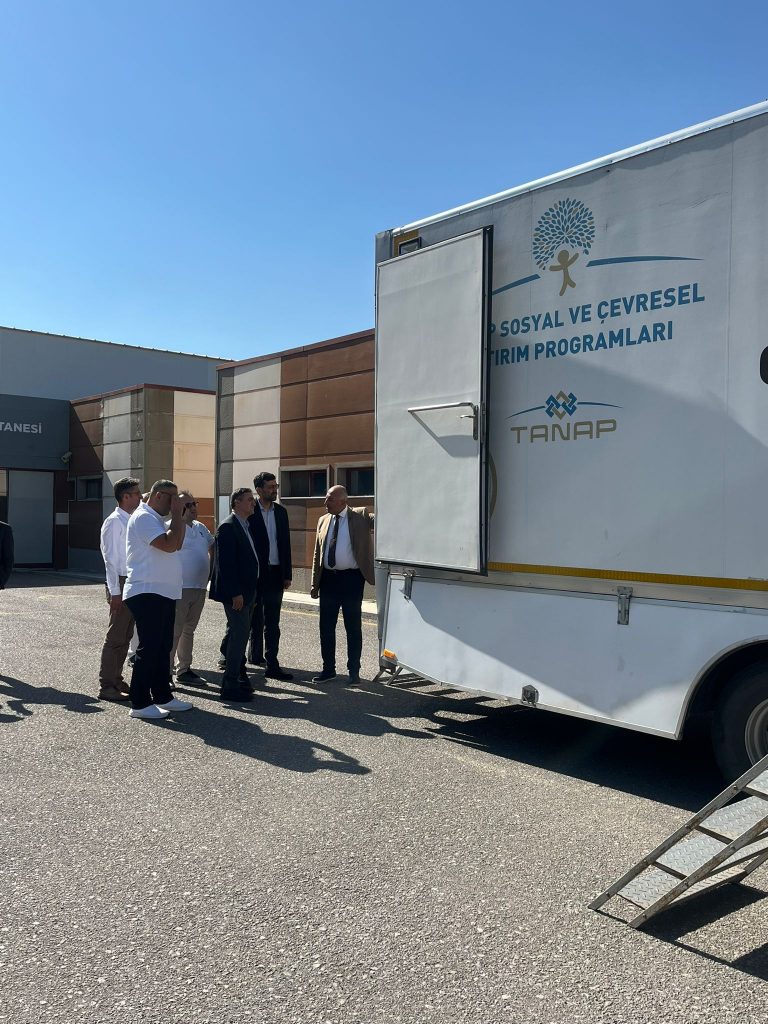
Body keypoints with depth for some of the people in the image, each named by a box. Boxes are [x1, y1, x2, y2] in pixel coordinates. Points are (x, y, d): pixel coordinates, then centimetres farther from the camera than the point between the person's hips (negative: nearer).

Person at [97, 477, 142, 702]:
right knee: (115, 637, -4)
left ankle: (116, 680, 23)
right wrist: (114, 592, -17)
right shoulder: (114, 522, -10)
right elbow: (110, 558, -14)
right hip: (121, 584, -8)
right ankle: (106, 686, 2)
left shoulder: (132, 521, 13)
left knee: (125, 636, 14)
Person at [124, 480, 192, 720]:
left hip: (164, 593, 10)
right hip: (147, 593, -10)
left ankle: (163, 696, 23)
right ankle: (139, 703, 0)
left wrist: (179, 516, 8)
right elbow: (169, 544, -23)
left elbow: (178, 543, 16)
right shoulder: (143, 517, -13)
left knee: (163, 647, 14)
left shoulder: (157, 519, 20)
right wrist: (177, 514, -14)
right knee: (148, 648, -6)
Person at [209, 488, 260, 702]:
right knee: (239, 633, -8)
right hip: (235, 593, -10)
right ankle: (230, 687, -1)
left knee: (239, 634, 15)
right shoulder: (228, 527, -14)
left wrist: (250, 591, 16)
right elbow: (225, 563, -20)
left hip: (246, 591, 10)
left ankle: (237, 677, 26)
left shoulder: (245, 526, 16)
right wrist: (235, 593, -22)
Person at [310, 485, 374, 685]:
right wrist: (315, 583, 9)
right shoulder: (323, 521, 10)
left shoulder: (360, 516, -1)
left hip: (351, 578, -4)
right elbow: (317, 554, 12)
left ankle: (354, 670, 16)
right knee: (326, 626, 9)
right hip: (328, 578, 4)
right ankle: (328, 669, 22)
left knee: (353, 627, 5)